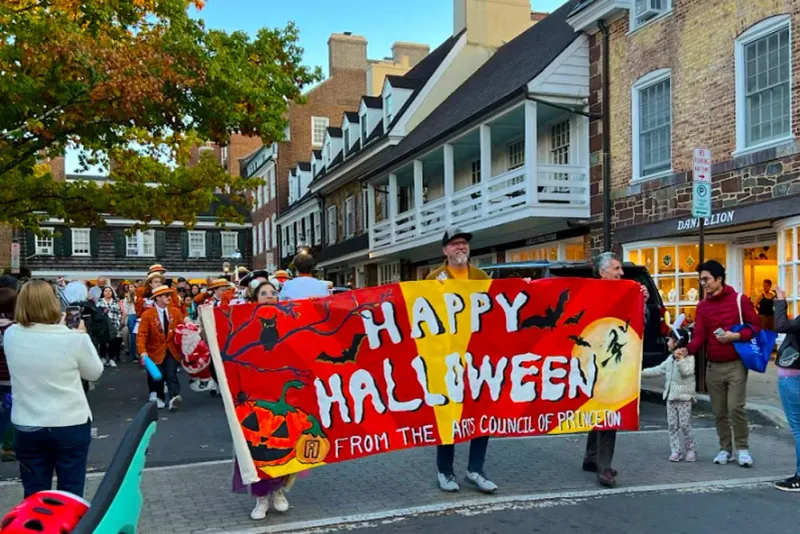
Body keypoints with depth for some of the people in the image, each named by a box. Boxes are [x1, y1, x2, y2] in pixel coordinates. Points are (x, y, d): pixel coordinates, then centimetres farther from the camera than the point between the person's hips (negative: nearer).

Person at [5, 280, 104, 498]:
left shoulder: (11, 335, -7)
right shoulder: (75, 338, -18)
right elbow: (94, 372, -1)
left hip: (27, 427, 3)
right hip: (71, 425, -3)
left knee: (34, 496, 16)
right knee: (70, 495, 12)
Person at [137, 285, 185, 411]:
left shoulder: (176, 311, 0)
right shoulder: (147, 314, -9)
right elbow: (142, 334, -14)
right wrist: (143, 351, -27)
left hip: (172, 350, 1)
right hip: (156, 351, -1)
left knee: (171, 374, -14)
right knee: (157, 377, 6)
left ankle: (174, 397, -26)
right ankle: (158, 398, 27)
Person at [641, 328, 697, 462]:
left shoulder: (689, 357, -10)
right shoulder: (670, 358, 12)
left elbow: (687, 372, -24)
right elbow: (659, 370, 15)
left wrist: (680, 359, -29)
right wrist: (642, 372, 12)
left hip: (684, 397, -7)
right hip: (671, 397, 7)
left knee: (685, 426, -3)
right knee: (672, 425, 5)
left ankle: (691, 450, 13)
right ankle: (675, 451, 10)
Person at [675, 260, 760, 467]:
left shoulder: (739, 300, -2)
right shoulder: (702, 306, 7)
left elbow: (755, 326, 0)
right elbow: (699, 335, -2)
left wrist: (735, 336, -16)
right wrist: (687, 349, -21)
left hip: (736, 364, -4)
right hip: (713, 367, 4)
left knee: (735, 407, -11)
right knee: (719, 412, 8)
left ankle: (742, 449, 5)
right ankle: (725, 449, 21)